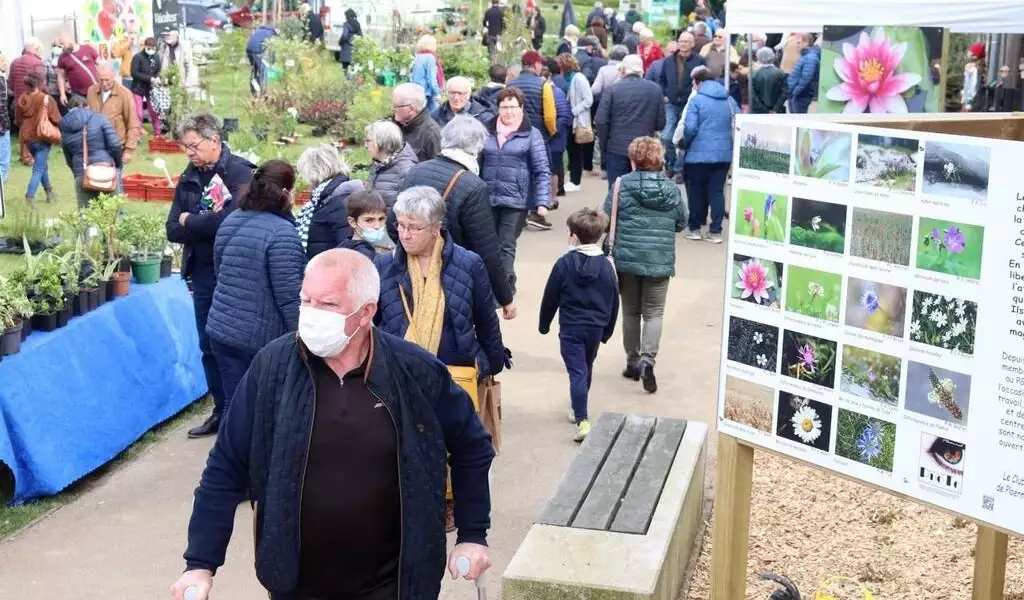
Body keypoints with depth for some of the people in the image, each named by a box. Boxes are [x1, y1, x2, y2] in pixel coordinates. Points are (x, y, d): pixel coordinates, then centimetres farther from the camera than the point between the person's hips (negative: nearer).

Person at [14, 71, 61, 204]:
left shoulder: (22, 99, -1)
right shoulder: (46, 99, -17)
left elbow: (17, 120, 9)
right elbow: (57, 119, -14)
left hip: (27, 137, 6)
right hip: (42, 138, -6)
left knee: (41, 164, 24)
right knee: (39, 169, -1)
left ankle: (49, 191, 37)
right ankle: (29, 197, -11)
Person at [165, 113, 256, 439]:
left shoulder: (240, 171, -10)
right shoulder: (189, 178, 9)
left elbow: (233, 219, -25)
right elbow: (173, 230, 3)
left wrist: (191, 221, -10)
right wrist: (209, 222, -15)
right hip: (203, 274, 6)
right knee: (209, 347, 12)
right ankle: (222, 411, 24)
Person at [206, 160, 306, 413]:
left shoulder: (230, 221, 7)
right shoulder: (281, 232, -17)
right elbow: (289, 295, -19)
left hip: (221, 328, 6)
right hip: (262, 338, -6)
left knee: (234, 404, 11)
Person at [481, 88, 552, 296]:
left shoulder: (532, 135, -1)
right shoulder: (488, 132, 8)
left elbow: (542, 171, -4)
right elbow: (478, 165, 14)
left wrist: (542, 202, -14)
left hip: (515, 201, -4)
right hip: (487, 199, 4)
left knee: (506, 246, -1)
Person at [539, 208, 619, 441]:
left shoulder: (564, 264, -10)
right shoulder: (606, 266, 1)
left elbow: (550, 298, -4)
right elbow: (614, 302, 7)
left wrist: (544, 324, 11)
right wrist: (607, 330, 19)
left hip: (571, 328, -4)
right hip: (596, 328, 4)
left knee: (577, 372, -6)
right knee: (586, 369, 22)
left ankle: (582, 420, -19)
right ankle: (577, 409, 40)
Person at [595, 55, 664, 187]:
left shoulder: (612, 90, -6)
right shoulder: (655, 89, 1)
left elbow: (601, 122, -10)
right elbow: (661, 123, 2)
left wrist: (604, 147, 2)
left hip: (617, 150, -2)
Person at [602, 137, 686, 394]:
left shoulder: (622, 185, -6)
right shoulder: (671, 189, 1)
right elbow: (681, 223, 10)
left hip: (626, 259, 0)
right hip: (660, 262, 0)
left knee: (631, 312, 14)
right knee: (654, 313, 5)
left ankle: (633, 362, 21)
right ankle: (647, 360, -15)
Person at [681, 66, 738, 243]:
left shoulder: (696, 100, -7)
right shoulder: (730, 100, 9)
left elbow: (690, 128, -15)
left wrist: (685, 144, 3)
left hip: (699, 153, -4)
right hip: (724, 153, 4)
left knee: (696, 191, 9)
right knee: (717, 191, 7)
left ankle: (695, 228, 15)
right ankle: (715, 231, 4)